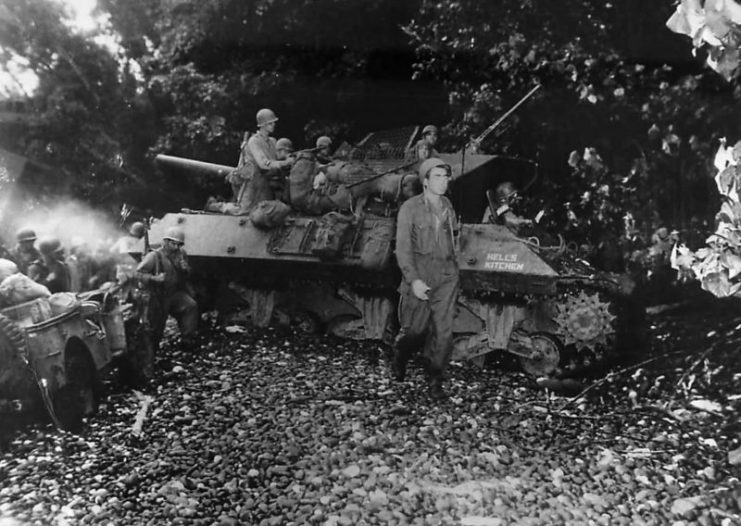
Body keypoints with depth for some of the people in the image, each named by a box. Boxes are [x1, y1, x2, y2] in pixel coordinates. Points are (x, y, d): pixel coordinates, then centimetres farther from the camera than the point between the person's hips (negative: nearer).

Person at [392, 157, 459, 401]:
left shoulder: (447, 207, 9)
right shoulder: (410, 208, -5)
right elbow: (403, 248, -9)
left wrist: (452, 267, 14)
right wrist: (413, 279, -17)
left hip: (446, 276, 4)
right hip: (419, 276, -4)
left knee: (443, 331, -1)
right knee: (415, 329, 3)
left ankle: (435, 380, 13)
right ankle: (399, 358, 36)